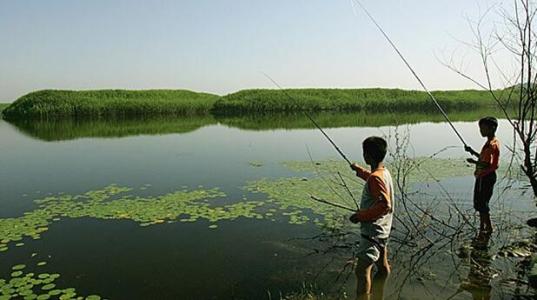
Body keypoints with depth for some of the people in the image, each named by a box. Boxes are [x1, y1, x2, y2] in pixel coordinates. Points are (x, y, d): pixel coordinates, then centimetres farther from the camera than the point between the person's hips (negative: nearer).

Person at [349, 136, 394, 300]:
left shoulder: (375, 178, -24)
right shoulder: (384, 172, 5)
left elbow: (385, 205, -31)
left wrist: (360, 216, -24)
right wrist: (359, 170, 36)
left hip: (372, 231, -10)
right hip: (381, 230, 11)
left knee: (362, 271, -13)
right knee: (382, 266, 24)